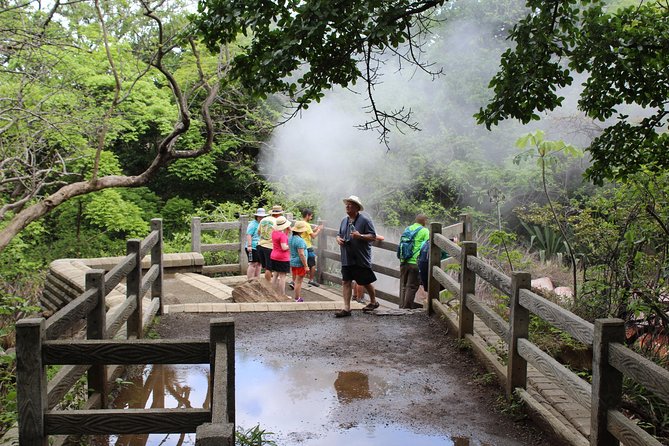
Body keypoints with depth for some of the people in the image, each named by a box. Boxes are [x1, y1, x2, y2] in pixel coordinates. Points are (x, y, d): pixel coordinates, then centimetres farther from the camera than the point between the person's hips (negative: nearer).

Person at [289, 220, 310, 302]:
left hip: (292, 262, 9)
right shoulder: (300, 241, -21)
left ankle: (298, 297, 23)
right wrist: (306, 266, -20)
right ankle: (297, 299, 3)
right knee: (298, 282, -2)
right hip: (300, 264, -9)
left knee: (295, 280, 16)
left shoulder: (291, 238, 7)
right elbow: (301, 254, -24)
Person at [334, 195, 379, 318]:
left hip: (361, 259, -6)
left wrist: (360, 236, -26)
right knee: (346, 282, 1)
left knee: (366, 282, 7)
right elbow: (339, 234, 25)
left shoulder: (365, 220, -9)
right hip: (347, 259, 6)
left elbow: (373, 237, -11)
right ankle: (346, 308, 4)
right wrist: (338, 239, 1)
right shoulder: (344, 220, 12)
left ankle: (373, 302, 30)